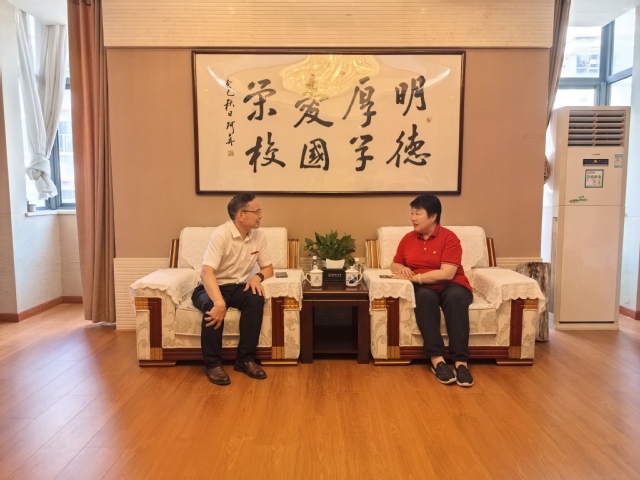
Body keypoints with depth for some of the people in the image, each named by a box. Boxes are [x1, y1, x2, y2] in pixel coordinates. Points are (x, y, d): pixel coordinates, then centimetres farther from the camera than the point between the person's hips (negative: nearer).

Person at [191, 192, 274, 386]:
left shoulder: (259, 236, -3)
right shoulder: (221, 234, -22)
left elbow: (268, 267, 7)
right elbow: (207, 272, -31)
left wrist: (257, 277, -18)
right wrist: (219, 302, -47)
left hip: (239, 287, 5)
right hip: (211, 288, -4)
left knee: (256, 299, -27)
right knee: (213, 307, -37)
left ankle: (245, 359, -15)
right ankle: (213, 363, -18)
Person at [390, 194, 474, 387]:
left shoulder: (449, 238, -8)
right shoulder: (408, 238, 8)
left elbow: (447, 274, -18)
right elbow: (395, 265, 17)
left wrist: (414, 277, -21)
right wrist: (402, 269, -8)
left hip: (451, 287, -2)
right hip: (424, 289, 2)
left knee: (455, 297, -37)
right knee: (425, 296, -34)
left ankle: (460, 362, -37)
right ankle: (437, 359, -38)